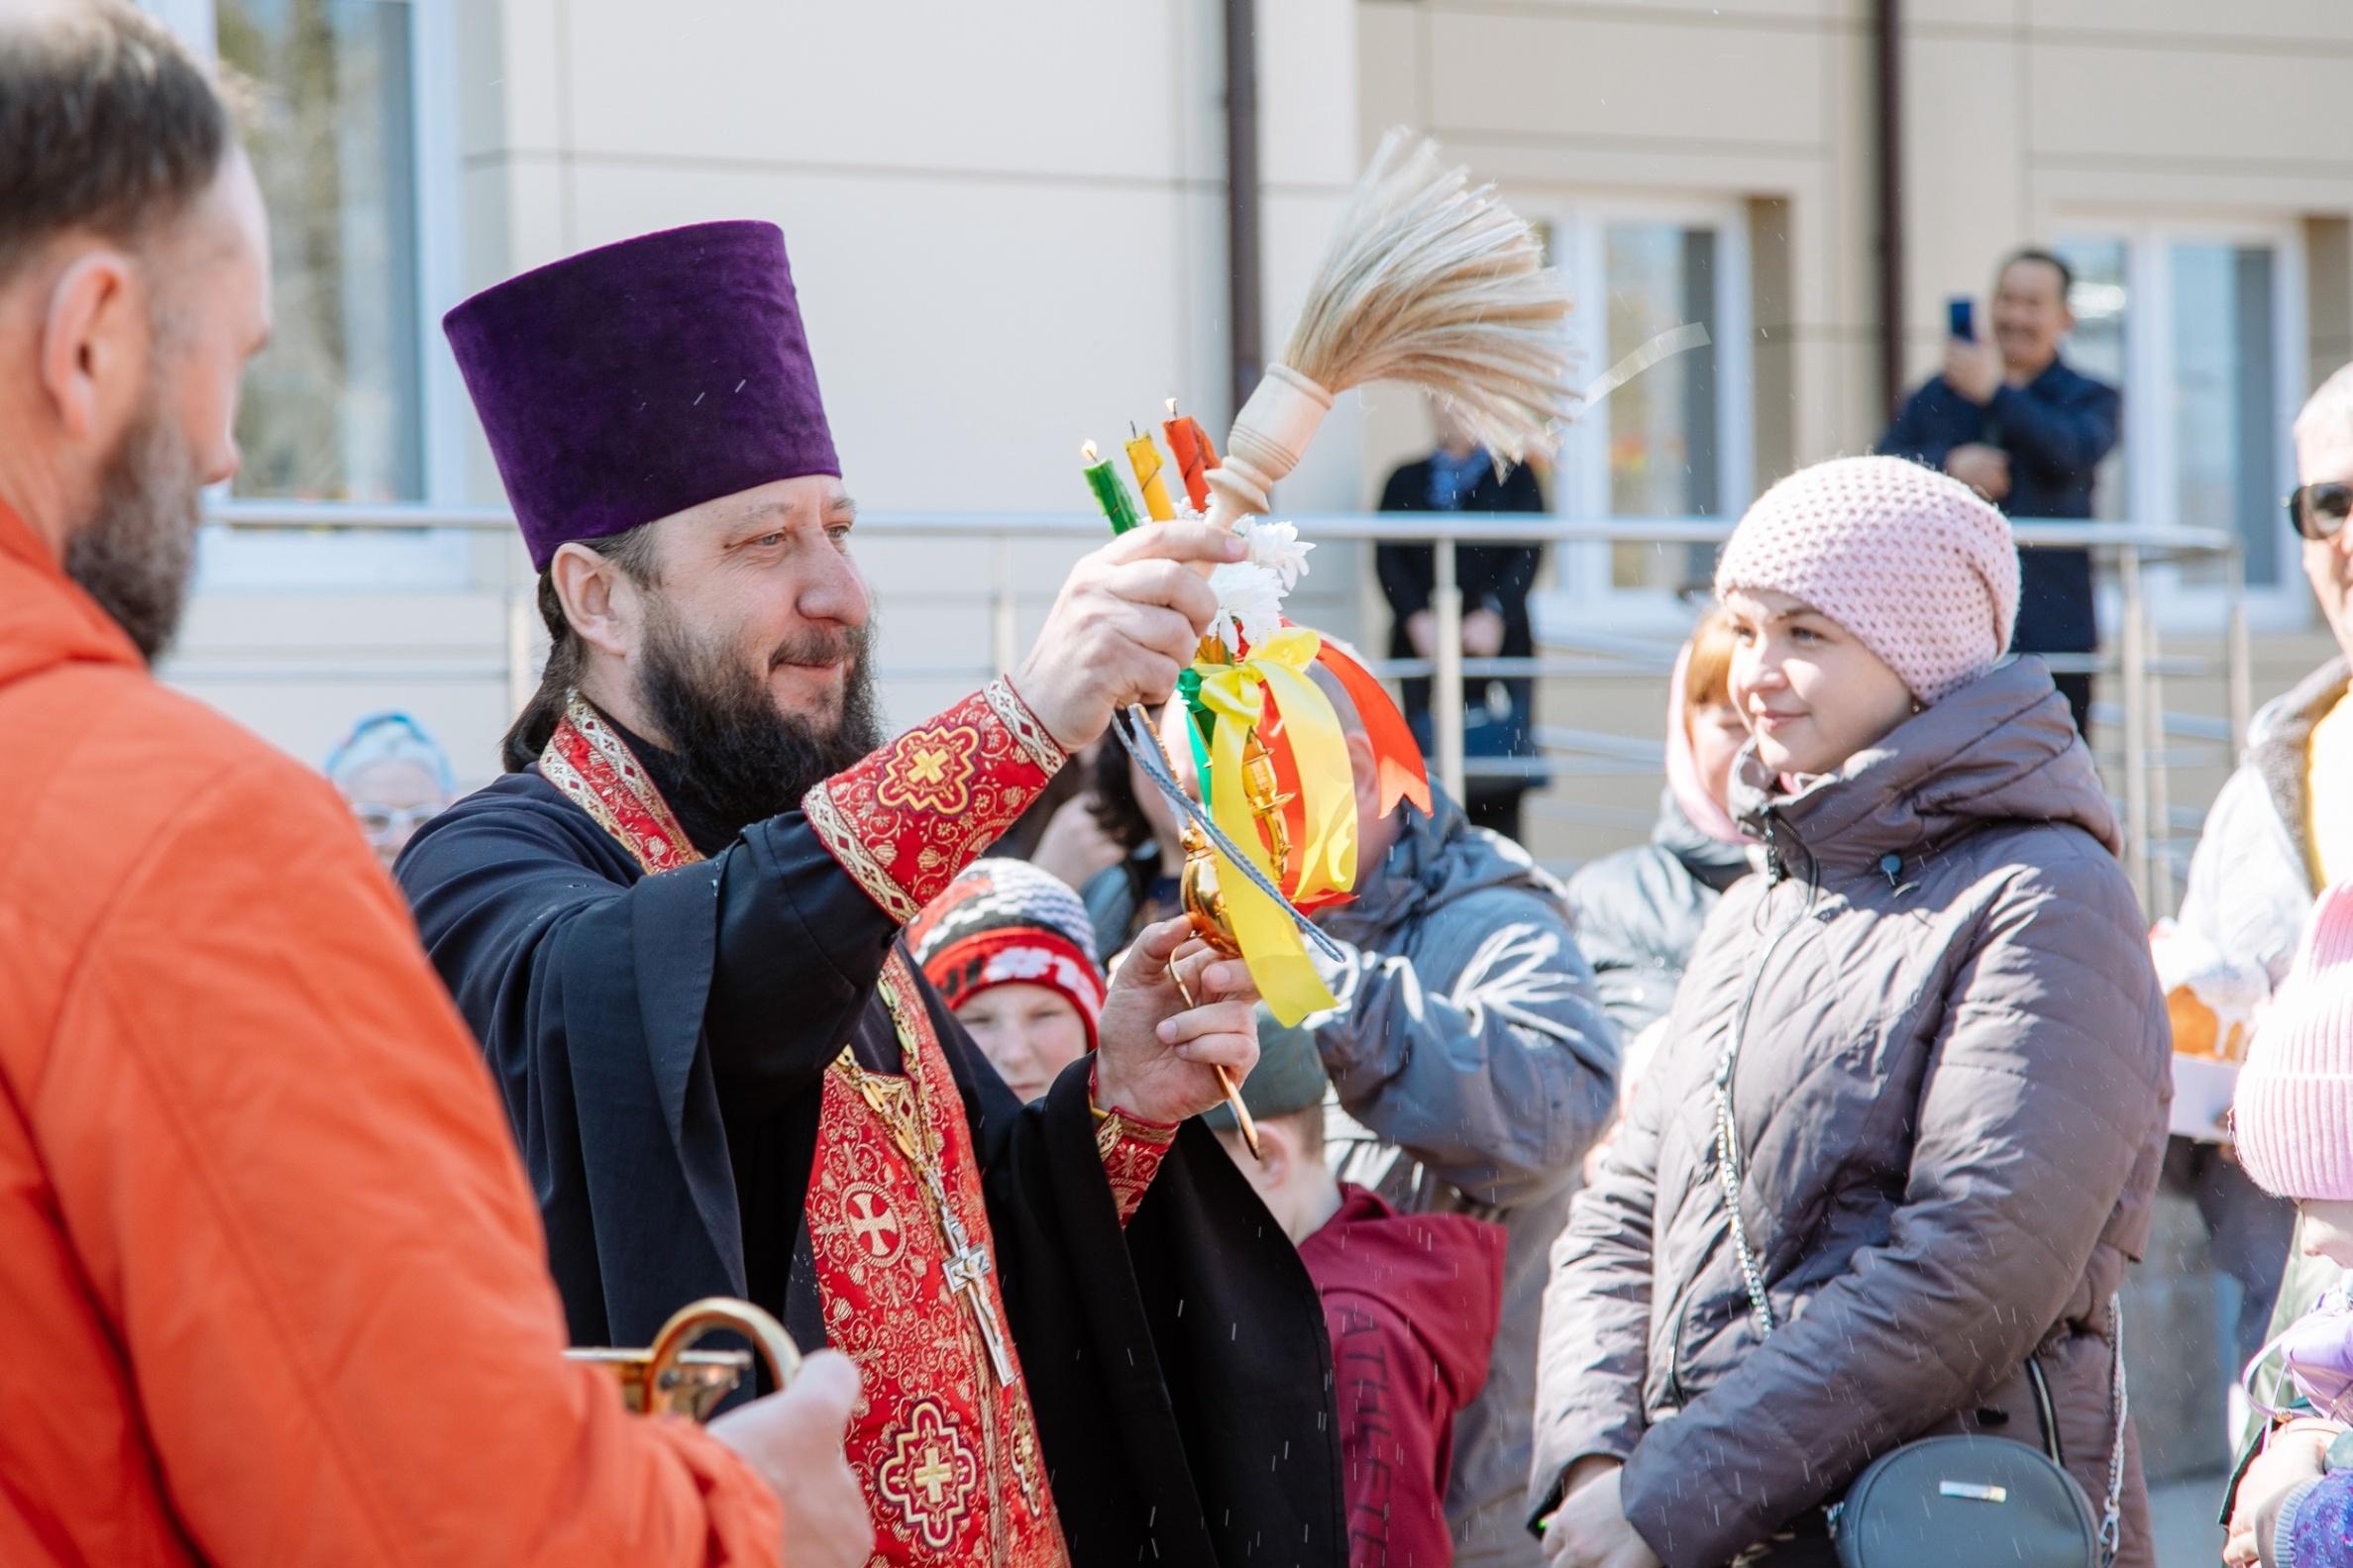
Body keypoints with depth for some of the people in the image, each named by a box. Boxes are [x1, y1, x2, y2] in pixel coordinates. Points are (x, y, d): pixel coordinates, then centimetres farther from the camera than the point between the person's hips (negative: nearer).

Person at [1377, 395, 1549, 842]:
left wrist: (1495, 614, -13)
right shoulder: (1406, 482, 16)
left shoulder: (1513, 478, 13)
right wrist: (1416, 617, -11)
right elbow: (1387, 556, 6)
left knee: (1499, 791, -5)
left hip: (1498, 647, -1)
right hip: (1426, 649, 1)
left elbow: (1528, 553, 2)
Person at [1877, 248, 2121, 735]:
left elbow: (2074, 453, -12)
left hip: (2049, 627, -2)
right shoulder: (1941, 393, 17)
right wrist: (1947, 465, -13)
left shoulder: (2092, 399, 10)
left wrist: (1997, 393, -6)